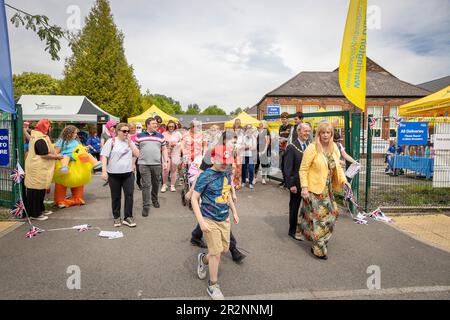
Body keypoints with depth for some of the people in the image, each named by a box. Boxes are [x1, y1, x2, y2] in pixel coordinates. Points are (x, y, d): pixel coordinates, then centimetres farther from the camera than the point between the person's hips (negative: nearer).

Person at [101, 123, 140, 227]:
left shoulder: (130, 142, 9)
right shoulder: (111, 141, -3)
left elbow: (137, 154, 1)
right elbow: (104, 156, -7)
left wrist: (130, 142, -6)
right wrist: (104, 171, -15)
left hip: (128, 173, 3)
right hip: (114, 174, -3)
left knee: (129, 195, -1)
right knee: (116, 197, 8)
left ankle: (128, 217, 10)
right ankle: (117, 217, 23)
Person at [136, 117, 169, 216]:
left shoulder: (160, 136, 8)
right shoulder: (139, 136, 3)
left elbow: (164, 149, 11)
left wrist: (165, 161, 2)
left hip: (157, 164, 2)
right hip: (144, 164, -2)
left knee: (156, 184, 13)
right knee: (146, 185, -5)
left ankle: (154, 200, 34)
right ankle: (146, 206, -2)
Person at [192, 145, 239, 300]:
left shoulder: (226, 174, 1)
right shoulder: (205, 176, -18)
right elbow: (194, 199, -16)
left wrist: (234, 211, 16)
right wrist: (201, 221, -21)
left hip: (225, 219, 7)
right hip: (210, 220, -6)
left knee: (224, 248, 16)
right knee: (216, 252, 1)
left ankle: (203, 259, 45)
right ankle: (213, 286, 21)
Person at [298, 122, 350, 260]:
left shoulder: (334, 148, 5)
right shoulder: (312, 148, -14)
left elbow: (337, 166, 13)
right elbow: (303, 169, -14)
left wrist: (343, 180, -2)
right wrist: (304, 187, -20)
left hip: (328, 189, 7)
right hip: (314, 189, -7)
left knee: (330, 213, 15)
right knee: (318, 217, -2)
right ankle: (318, 249, 12)